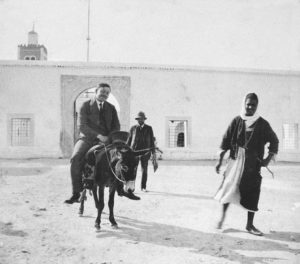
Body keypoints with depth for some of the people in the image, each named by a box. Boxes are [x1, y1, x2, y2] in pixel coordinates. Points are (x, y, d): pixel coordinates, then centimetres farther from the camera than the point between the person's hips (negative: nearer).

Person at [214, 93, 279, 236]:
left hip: (254, 164, 1)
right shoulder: (237, 121, 0)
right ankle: (223, 215, 15)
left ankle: (250, 225, 16)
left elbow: (274, 141, 9)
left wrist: (268, 159, -2)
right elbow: (225, 141, 3)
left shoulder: (262, 124, 1)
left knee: (252, 193, 3)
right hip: (236, 160, -1)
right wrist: (220, 160, 1)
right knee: (229, 187, -8)